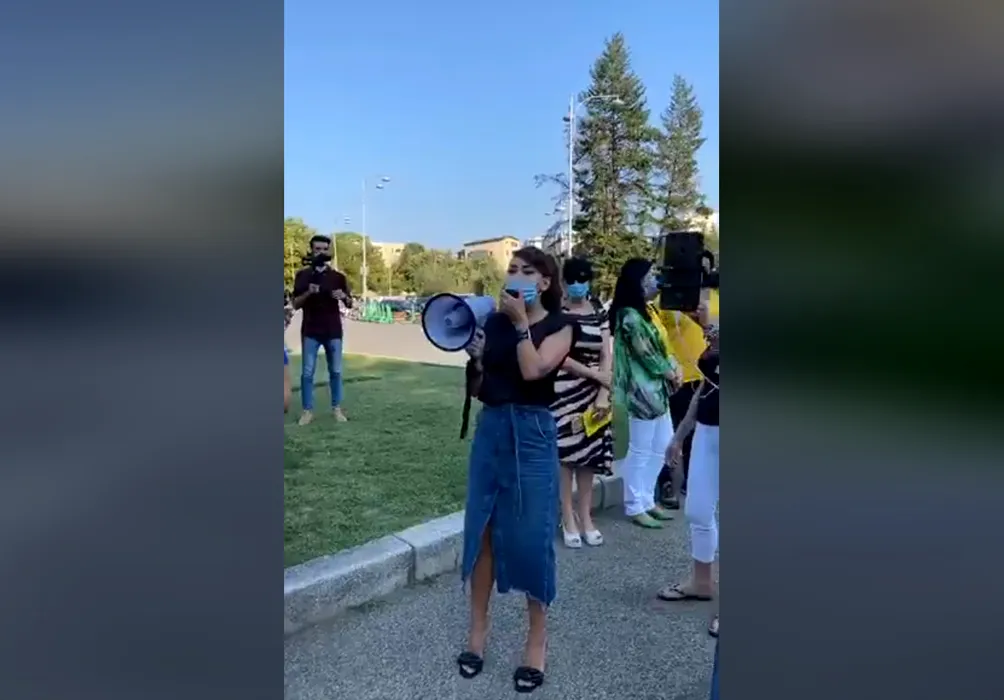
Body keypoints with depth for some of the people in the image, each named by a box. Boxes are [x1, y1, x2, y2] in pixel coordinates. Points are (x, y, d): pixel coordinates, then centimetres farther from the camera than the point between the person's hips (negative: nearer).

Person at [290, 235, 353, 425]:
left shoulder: (338, 276, 6)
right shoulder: (302, 275, 4)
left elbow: (350, 304, 7)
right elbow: (295, 304, 3)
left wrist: (343, 296, -15)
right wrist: (308, 293, -16)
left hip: (333, 331, 1)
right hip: (310, 331, -1)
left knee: (335, 371, 5)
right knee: (307, 372, -1)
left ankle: (337, 408, 16)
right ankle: (308, 411, 8)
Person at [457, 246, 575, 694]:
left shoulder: (560, 326, -2)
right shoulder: (493, 322, 6)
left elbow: (532, 370, -20)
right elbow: (476, 390, 10)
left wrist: (520, 321, -12)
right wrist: (474, 359, -7)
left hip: (532, 435, -4)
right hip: (490, 430, 4)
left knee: (532, 537, 2)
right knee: (480, 530, 9)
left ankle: (537, 638, 22)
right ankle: (477, 628, 27)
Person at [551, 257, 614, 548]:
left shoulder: (600, 316, 8)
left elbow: (607, 357, 2)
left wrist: (603, 393, -10)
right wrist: (595, 374, -13)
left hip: (594, 394, 4)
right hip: (564, 392, -3)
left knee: (590, 452, 8)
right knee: (565, 452, 0)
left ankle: (586, 516, 20)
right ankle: (568, 519, 12)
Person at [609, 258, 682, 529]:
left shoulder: (647, 311, 12)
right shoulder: (630, 317, -17)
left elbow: (662, 346, 15)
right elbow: (647, 356, -17)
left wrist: (675, 366, -2)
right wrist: (671, 374, -3)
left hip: (658, 389, 10)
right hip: (642, 390, -10)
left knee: (661, 447, 16)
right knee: (640, 451, 0)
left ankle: (647, 499, 28)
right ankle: (634, 507, 13)